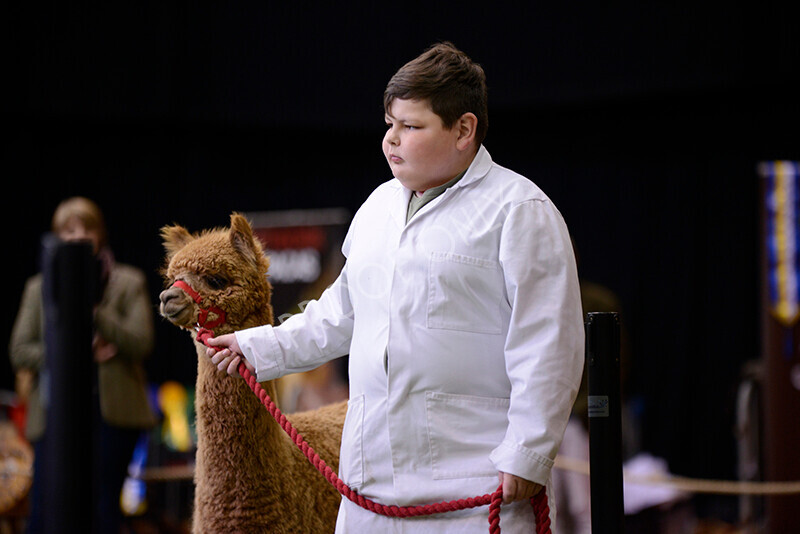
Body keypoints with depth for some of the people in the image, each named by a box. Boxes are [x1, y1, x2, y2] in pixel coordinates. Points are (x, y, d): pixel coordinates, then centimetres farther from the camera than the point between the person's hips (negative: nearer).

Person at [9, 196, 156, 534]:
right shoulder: (39, 287, 12)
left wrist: (92, 309, -13)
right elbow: (19, 352, 4)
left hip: (112, 414, -1)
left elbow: (141, 342, -5)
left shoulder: (128, 283, 7)